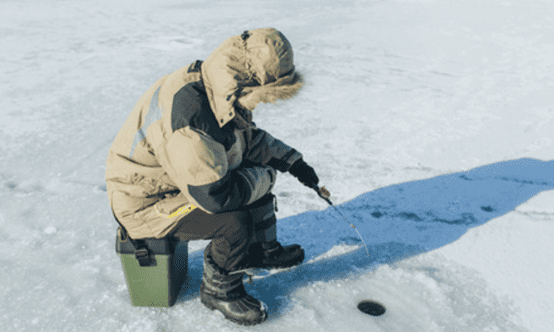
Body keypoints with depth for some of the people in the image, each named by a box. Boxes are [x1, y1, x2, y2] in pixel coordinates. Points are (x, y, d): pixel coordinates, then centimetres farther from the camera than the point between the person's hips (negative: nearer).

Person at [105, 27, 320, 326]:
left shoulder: (222, 93, -7)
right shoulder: (189, 116, -38)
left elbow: (249, 137, 12)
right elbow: (215, 196, -36)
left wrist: (292, 161, 4)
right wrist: (264, 178, -20)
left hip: (191, 175, 9)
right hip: (146, 201, -9)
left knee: (259, 170, 7)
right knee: (235, 221, -27)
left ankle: (263, 251, 26)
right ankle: (218, 290, 3)